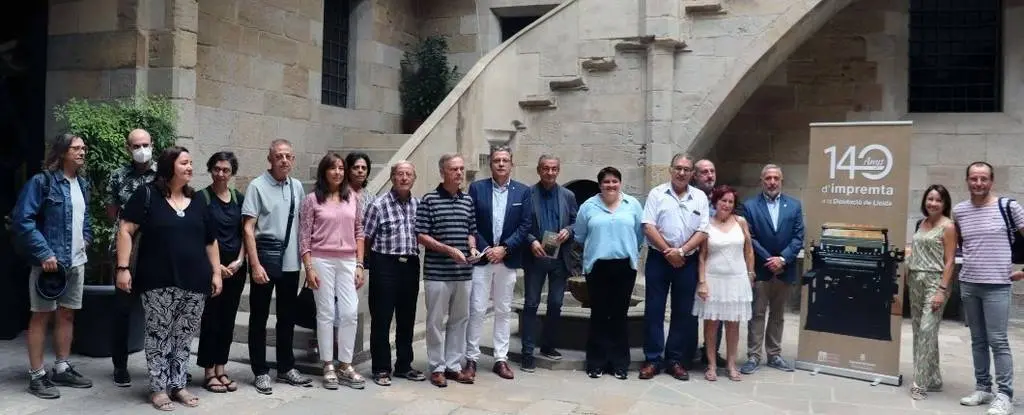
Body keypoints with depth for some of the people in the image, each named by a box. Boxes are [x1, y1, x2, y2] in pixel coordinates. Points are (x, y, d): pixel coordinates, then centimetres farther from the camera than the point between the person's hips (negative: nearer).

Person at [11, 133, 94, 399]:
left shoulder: (82, 184, 12)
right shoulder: (42, 181, -10)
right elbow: (22, 220, -16)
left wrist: (86, 238, 9)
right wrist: (44, 253, -20)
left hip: (77, 261, 7)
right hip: (50, 261, -7)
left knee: (67, 315, 13)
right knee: (42, 316, 0)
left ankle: (62, 368, 23)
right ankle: (37, 376, 6)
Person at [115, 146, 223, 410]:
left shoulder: (196, 201, 12)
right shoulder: (147, 194, -2)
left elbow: (210, 241, 16)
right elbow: (125, 230, -6)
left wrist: (216, 272, 10)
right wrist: (123, 267, -14)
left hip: (194, 283, 4)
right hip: (159, 283, -4)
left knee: (184, 337, 10)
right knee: (159, 335, 2)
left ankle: (178, 385, 21)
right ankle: (158, 388, 13)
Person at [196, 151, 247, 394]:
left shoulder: (239, 199, 8)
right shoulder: (202, 198, -4)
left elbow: (245, 233, 10)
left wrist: (239, 261, -3)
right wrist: (214, 265, -12)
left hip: (236, 267, 4)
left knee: (228, 320, 9)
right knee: (211, 319, 0)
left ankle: (221, 370, 17)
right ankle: (209, 373, 8)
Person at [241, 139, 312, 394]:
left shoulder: (297, 187, 6)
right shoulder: (257, 186, -10)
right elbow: (248, 228, -12)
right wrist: (255, 264, -17)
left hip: (290, 260, 5)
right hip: (265, 257, -5)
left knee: (288, 316, 15)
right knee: (259, 317, 6)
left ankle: (286, 368, 28)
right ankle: (261, 372, 17)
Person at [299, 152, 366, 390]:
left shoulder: (352, 198, 9)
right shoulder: (312, 199, 0)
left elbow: (359, 233, 10)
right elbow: (304, 237, -2)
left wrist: (359, 264, 4)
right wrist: (309, 268, -9)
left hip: (348, 262, 3)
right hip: (322, 261, -3)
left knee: (350, 313, -1)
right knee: (326, 313, 2)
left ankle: (345, 366, 10)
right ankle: (328, 367, 11)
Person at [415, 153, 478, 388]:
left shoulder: (468, 200, 11)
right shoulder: (429, 200, -5)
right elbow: (421, 236, -7)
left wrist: (472, 248, -1)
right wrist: (449, 250, -15)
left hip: (463, 272, 5)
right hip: (437, 272, -5)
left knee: (460, 319, 10)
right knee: (436, 321, 3)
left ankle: (454, 365, 21)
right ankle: (437, 368, 13)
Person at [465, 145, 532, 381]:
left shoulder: (523, 191, 4)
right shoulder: (477, 188, 1)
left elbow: (525, 225, 0)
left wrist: (504, 248, -10)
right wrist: (486, 249, -10)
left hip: (508, 260, 2)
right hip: (481, 258, -1)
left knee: (504, 311, 8)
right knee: (477, 310, -1)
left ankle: (501, 359, 16)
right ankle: (471, 359, 7)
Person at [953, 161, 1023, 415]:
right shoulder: (958, 211, 6)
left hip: (997, 285, -4)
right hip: (968, 285, 4)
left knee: (997, 341, -5)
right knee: (978, 340, 12)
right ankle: (983, 388, 21)